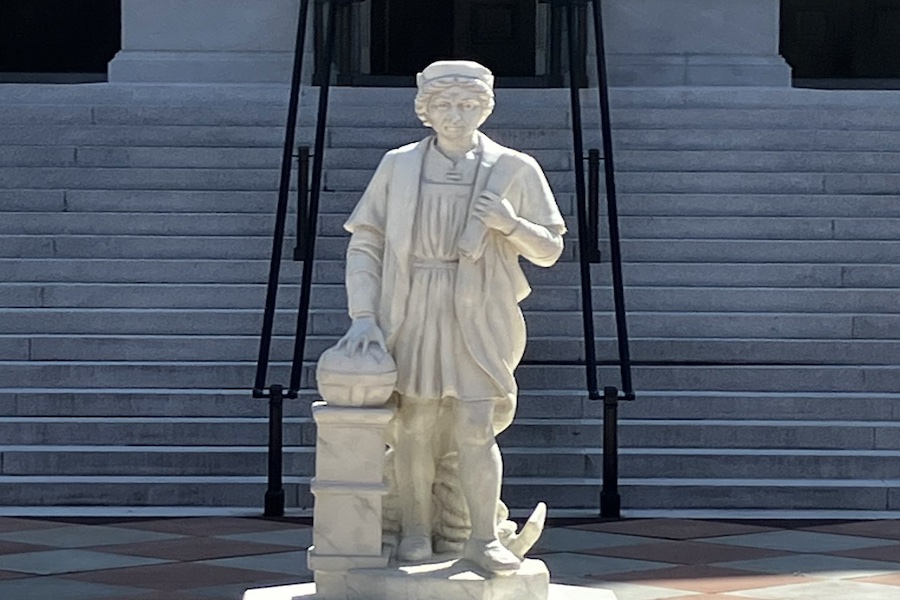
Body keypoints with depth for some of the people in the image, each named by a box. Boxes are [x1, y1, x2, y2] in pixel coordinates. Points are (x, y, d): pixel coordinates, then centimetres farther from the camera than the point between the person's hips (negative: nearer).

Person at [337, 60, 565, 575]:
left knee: (476, 431, -4)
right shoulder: (399, 167, 5)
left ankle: (484, 538, 7)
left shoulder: (514, 169, 3)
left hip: (477, 320, -1)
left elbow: (550, 249, 6)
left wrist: (511, 225, -15)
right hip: (411, 317, 1)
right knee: (416, 427, 3)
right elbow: (365, 244, 4)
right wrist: (365, 315, -6)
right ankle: (416, 528, 18)